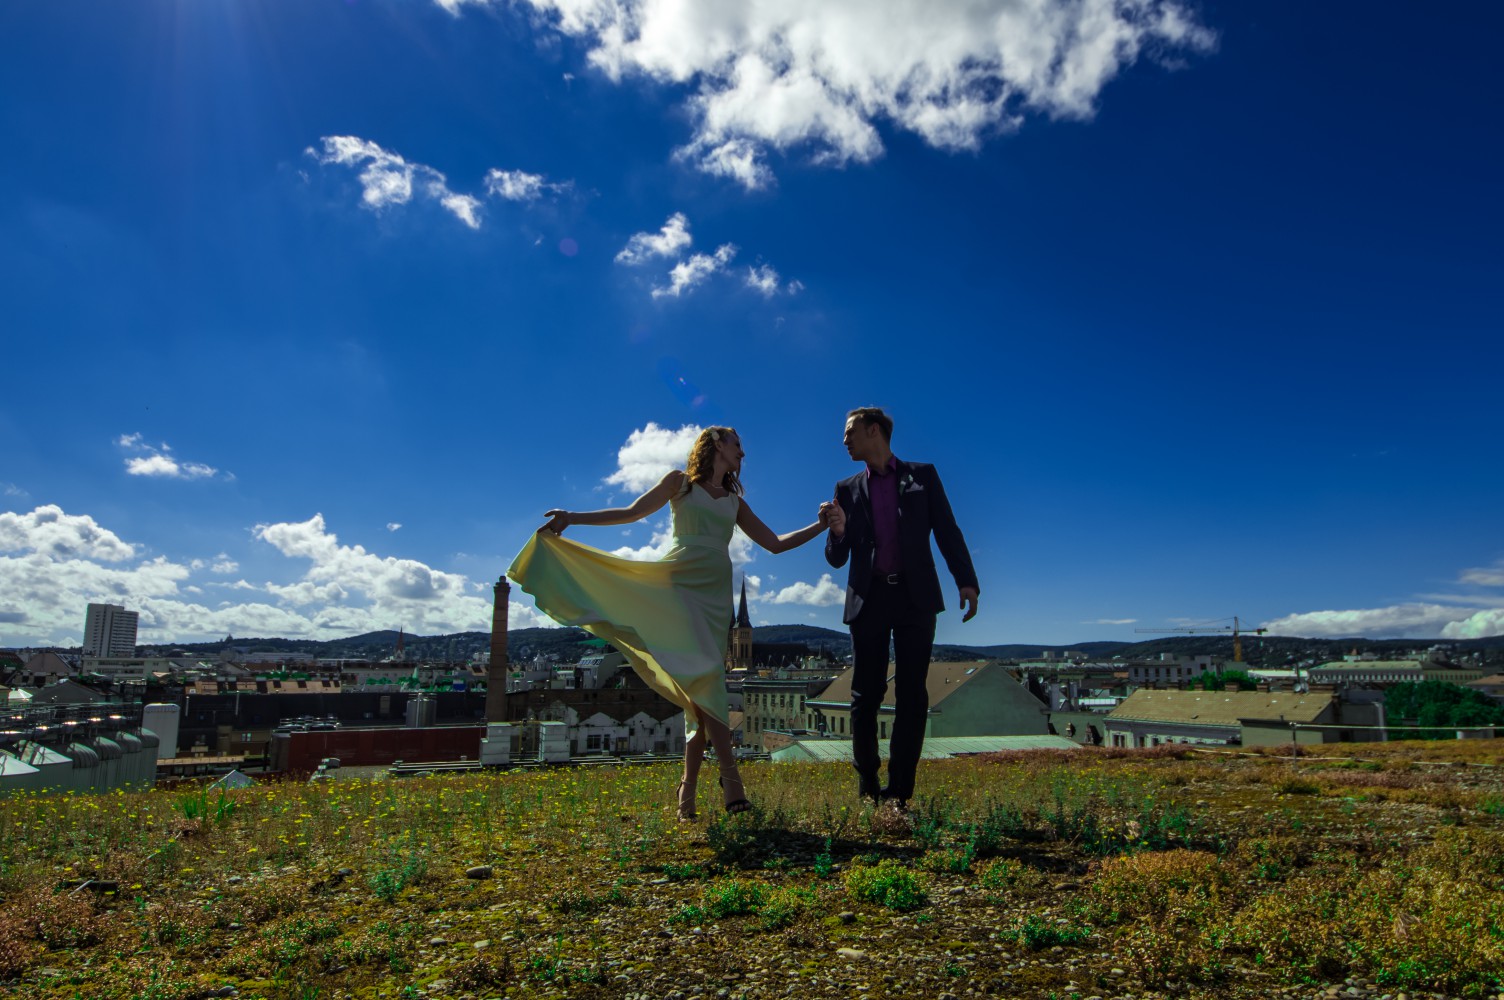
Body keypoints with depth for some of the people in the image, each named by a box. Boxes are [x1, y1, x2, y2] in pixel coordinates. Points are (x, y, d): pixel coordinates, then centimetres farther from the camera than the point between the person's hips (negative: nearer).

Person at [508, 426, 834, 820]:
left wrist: (821, 525, 13)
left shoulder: (735, 502, 23)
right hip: (679, 583, -4)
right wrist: (573, 517, -2)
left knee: (699, 686, -3)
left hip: (716, 592, 4)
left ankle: (688, 791, 1)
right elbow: (632, 512, 7)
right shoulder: (680, 482, 13)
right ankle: (731, 782, -23)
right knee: (702, 674, -20)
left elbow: (775, 543, 21)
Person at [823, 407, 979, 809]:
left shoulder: (922, 475, 9)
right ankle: (867, 789, 13)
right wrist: (838, 533, -13)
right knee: (866, 696, 3)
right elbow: (836, 558, 9)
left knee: (911, 695, -1)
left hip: (915, 597, -1)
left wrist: (966, 580, -9)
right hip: (869, 599, 2)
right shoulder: (848, 488, 12)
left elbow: (947, 531, 3)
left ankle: (899, 792, 5)